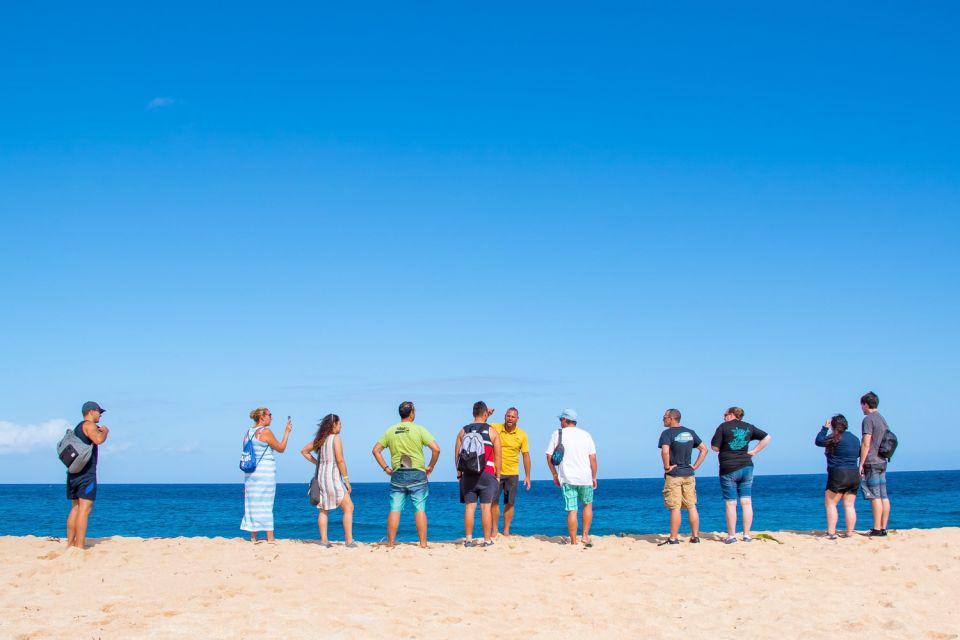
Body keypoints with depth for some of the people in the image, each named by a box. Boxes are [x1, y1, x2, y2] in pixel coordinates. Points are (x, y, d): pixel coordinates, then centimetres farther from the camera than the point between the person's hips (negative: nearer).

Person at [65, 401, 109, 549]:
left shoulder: (78, 427, 22)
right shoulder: (89, 425, -7)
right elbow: (98, 440, -24)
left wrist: (98, 431, 29)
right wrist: (104, 431, -4)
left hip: (74, 471, 10)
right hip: (86, 472, -10)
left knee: (75, 508, 13)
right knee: (84, 509, -12)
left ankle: (70, 544, 13)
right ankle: (79, 546, -17)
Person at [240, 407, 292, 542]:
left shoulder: (248, 432, 9)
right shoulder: (266, 432, -11)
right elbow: (281, 448, -4)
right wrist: (286, 432, 5)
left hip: (250, 470, 7)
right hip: (266, 469, -6)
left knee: (252, 504, 9)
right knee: (266, 504, -3)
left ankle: (253, 537, 12)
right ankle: (270, 538, 0)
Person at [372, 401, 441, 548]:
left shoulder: (390, 431, 6)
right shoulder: (419, 430, -4)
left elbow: (376, 450, 7)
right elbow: (436, 449, -11)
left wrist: (386, 468, 11)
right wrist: (430, 467, 1)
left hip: (397, 475, 3)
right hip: (417, 474, -3)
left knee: (395, 510, 4)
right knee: (420, 509, 1)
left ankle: (390, 543, 5)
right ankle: (423, 544, 1)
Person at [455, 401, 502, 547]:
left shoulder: (463, 431, 7)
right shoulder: (492, 432, 1)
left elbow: (457, 455, 6)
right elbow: (497, 457, 1)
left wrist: (459, 474, 13)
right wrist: (498, 475, 8)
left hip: (468, 474, 2)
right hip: (487, 474, -2)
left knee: (469, 507, 4)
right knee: (485, 507, 1)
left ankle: (468, 539, 4)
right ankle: (487, 539, 4)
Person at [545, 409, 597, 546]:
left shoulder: (557, 434, 3)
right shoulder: (586, 435, 7)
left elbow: (549, 457, 1)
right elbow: (593, 458, 3)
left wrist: (555, 475, 11)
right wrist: (594, 477, 11)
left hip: (567, 478, -1)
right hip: (585, 478, 1)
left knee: (571, 510, -1)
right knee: (587, 505, 20)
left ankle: (573, 542, -1)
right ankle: (585, 536, 13)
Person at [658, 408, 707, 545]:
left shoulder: (667, 433, -9)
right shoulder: (690, 432, 10)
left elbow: (665, 451, -25)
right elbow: (704, 449, 12)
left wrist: (667, 467, -12)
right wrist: (695, 466, 10)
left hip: (673, 475, -6)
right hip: (688, 474, 6)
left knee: (675, 508, -4)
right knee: (691, 506, 10)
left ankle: (673, 538, -1)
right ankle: (695, 536, 13)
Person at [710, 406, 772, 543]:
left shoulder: (723, 427, -4)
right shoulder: (748, 427, 10)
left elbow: (715, 447, -6)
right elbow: (767, 437, 13)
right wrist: (754, 451, 10)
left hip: (728, 469, -4)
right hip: (746, 467, 4)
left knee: (730, 504, 0)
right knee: (746, 502, 5)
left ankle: (731, 536, 1)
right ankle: (747, 535, 5)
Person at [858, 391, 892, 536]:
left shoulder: (868, 419, -10)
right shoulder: (883, 420, 16)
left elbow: (866, 444, -16)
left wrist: (861, 464, -14)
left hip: (871, 463, -9)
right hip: (882, 463, 9)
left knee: (875, 497, -9)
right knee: (884, 496, 6)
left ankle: (877, 529, -10)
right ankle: (883, 528, 8)